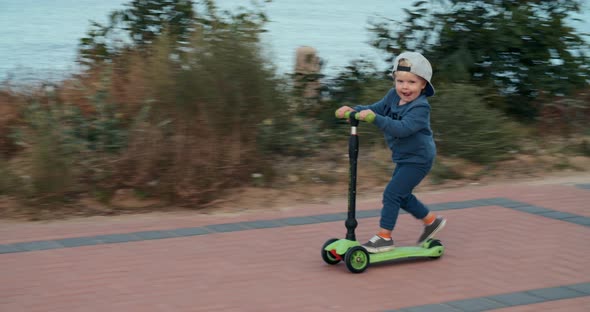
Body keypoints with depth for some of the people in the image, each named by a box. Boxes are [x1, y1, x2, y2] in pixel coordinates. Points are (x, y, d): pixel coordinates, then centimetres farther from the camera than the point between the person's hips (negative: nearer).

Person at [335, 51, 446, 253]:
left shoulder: (420, 107, -26)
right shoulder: (393, 96, -1)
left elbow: (402, 128, -38)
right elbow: (376, 108, 6)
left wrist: (375, 117, -46)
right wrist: (353, 110, -12)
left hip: (418, 159, -9)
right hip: (404, 158, 9)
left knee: (392, 193, -12)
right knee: (402, 195, 20)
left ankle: (384, 237, -3)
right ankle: (432, 221, 37)